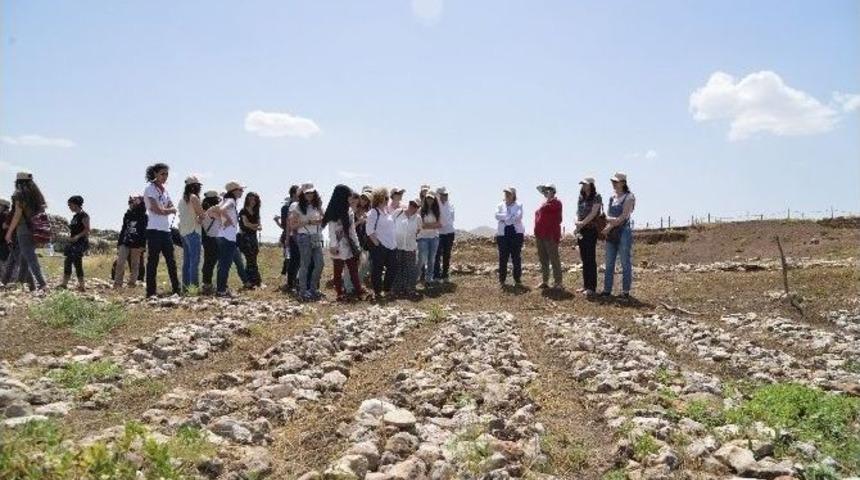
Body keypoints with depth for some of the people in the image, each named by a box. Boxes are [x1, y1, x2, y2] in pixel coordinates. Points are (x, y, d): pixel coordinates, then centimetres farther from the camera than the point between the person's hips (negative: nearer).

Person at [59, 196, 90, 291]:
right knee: (67, 262, 8)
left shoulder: (84, 215, -9)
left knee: (77, 263, -12)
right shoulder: (75, 216, 17)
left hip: (80, 243, -9)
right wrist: (70, 236, 7)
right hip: (73, 243, 9)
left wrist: (77, 236, -22)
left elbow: (87, 229, -16)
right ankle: (64, 283, 12)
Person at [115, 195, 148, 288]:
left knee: (135, 264, 2)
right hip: (125, 242, 4)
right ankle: (117, 282, -3)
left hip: (136, 244, -4)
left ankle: (132, 282, 8)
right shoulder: (127, 215, 15)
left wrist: (142, 245, -15)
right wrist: (119, 243, 14)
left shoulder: (143, 216, 0)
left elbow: (144, 231, -7)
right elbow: (123, 229, 19)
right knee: (120, 263, -5)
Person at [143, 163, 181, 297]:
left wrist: (163, 210, -9)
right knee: (153, 261, -4)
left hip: (166, 230, 7)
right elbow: (157, 209, -15)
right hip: (154, 230, -7)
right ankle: (151, 292, -1)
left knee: (171, 261, 8)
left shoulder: (164, 190, 18)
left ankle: (177, 289, 12)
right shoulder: (150, 189, -4)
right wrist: (169, 210, 0)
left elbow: (173, 209, 8)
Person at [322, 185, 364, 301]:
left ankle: (358, 291, 5)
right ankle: (340, 294, 8)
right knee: (338, 272, 4)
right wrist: (333, 246, -17)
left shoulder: (349, 211, 12)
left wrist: (356, 244, 11)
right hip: (338, 247, -6)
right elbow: (332, 230, -11)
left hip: (349, 246, 6)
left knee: (354, 270, 3)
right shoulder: (333, 213, -7)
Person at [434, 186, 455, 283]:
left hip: (449, 232, 5)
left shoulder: (450, 205, 7)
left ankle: (445, 275, 18)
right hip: (439, 233, -5)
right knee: (438, 255, -2)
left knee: (447, 256, 10)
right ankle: (437, 276, 3)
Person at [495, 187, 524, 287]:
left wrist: (504, 218, -7)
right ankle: (502, 279, 9)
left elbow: (518, 216, -10)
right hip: (503, 234, 1)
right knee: (503, 257, 1)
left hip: (516, 233, -1)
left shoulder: (518, 205, 7)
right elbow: (497, 215, -5)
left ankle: (517, 279, 7)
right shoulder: (500, 205, 12)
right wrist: (510, 217, -11)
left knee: (516, 257, 0)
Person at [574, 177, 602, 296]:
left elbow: (593, 214, -13)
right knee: (584, 259, 9)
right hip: (581, 231, 7)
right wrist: (577, 222, -6)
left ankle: (591, 287, -2)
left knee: (590, 259, -6)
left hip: (591, 230, -7)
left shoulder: (596, 197, -5)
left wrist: (582, 224, -15)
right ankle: (585, 285, 15)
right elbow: (578, 213, 14)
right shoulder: (581, 198, 15)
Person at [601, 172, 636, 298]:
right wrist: (611, 220, -11)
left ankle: (625, 291, 2)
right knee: (609, 263, 7)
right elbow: (607, 215, 10)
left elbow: (624, 216, -13)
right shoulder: (612, 197, 15)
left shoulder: (629, 197, -4)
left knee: (625, 263, -2)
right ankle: (607, 290, 12)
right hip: (611, 233, 7)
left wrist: (610, 226, -14)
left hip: (624, 232, -6)